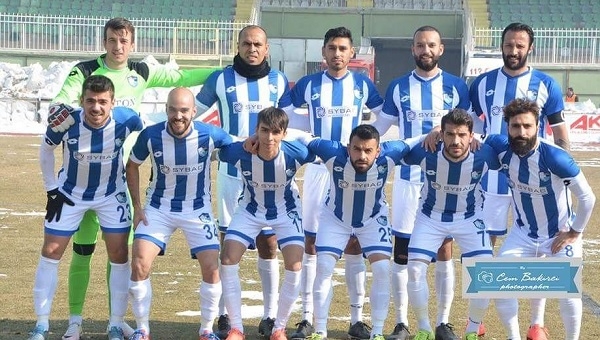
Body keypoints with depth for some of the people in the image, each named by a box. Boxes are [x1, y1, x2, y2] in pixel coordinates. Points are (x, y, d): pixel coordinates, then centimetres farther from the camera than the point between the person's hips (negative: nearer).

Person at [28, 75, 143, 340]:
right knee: (51, 252, -1)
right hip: (70, 194, 0)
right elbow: (46, 149, -5)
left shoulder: (127, 120, -26)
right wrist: (52, 189, -4)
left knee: (119, 255, -3)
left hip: (112, 194, 0)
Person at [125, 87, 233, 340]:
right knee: (139, 265, -14)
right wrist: (137, 206, -1)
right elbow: (132, 165, 2)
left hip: (198, 210, 0)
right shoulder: (151, 135, -16)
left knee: (211, 269, -9)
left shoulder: (209, 135, -19)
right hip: (159, 208, 0)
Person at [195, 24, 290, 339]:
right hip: (232, 173, -1)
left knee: (268, 244, 3)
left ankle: (270, 314, 13)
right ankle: (224, 314, 10)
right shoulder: (220, 79, -1)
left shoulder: (279, 81, 4)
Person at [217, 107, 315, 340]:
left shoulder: (296, 153, -32)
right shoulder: (238, 152, -31)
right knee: (228, 260, -11)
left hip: (287, 211, -1)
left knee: (294, 267, -14)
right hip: (251, 209, 1)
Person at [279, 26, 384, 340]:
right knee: (311, 244, 1)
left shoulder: (362, 85, 3)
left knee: (354, 244, 3)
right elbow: (283, 112, 10)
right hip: (318, 169, 0)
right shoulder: (308, 84, 2)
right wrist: (317, 128, 2)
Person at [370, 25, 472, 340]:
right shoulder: (398, 87, 5)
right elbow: (380, 127, 8)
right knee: (401, 252, 1)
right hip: (408, 178, 1)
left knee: (444, 252, 3)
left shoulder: (456, 87, 2)